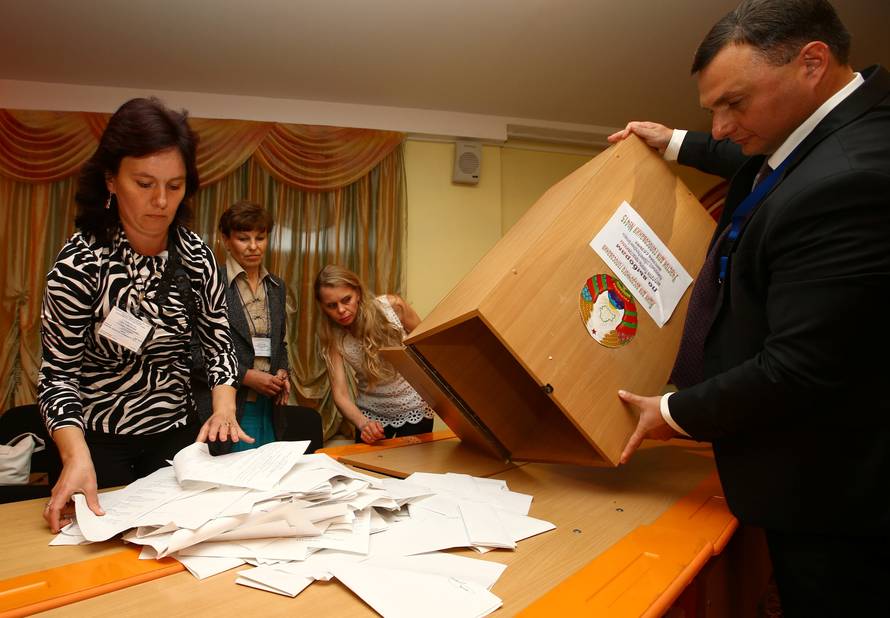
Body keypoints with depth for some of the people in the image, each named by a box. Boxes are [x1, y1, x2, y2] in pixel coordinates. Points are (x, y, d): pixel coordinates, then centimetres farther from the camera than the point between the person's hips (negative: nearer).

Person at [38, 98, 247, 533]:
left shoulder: (197, 256, -7)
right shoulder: (80, 263, -19)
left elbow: (217, 342, -2)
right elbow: (59, 373, -16)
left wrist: (223, 408, -19)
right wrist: (76, 456, -32)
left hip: (178, 434, 3)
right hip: (100, 442, -3)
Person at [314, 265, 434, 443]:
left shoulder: (392, 306, -20)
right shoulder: (331, 336, -16)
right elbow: (340, 394, -20)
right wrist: (363, 423, -39)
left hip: (414, 409, -1)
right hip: (371, 414, 1)